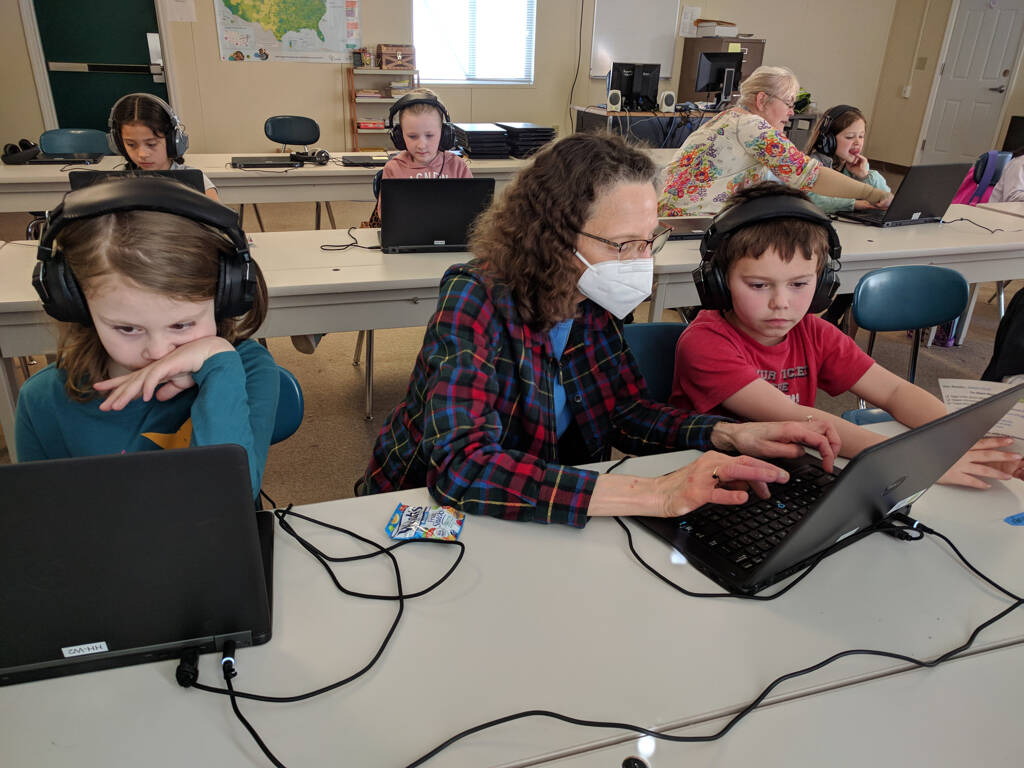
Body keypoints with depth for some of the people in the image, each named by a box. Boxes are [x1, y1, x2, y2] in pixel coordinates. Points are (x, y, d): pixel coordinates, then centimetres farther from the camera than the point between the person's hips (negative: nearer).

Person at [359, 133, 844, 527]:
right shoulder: (476, 300, -26)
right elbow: (462, 468, -38)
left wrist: (734, 435, -15)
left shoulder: (592, 305, -7)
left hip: (536, 520, 5)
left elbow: (626, 414, 3)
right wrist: (652, 495, -41)